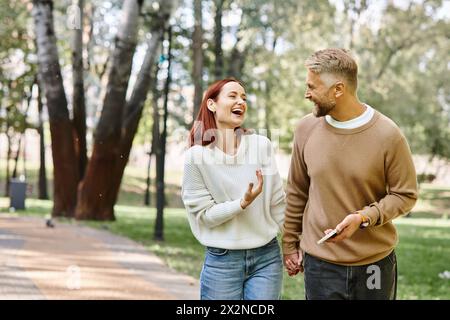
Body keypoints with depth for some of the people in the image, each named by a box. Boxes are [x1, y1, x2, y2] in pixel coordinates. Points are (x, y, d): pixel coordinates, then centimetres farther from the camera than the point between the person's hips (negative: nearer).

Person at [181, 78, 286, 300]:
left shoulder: (262, 145, -2)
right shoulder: (196, 156, -7)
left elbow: (277, 202, 4)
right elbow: (205, 215, -7)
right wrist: (243, 203, -21)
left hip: (267, 256, 2)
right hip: (222, 261, -2)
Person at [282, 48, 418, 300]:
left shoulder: (388, 134, -11)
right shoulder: (307, 128, -1)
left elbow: (405, 195, -5)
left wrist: (363, 218, -20)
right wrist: (290, 244, 13)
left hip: (375, 263, -1)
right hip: (319, 265, 2)